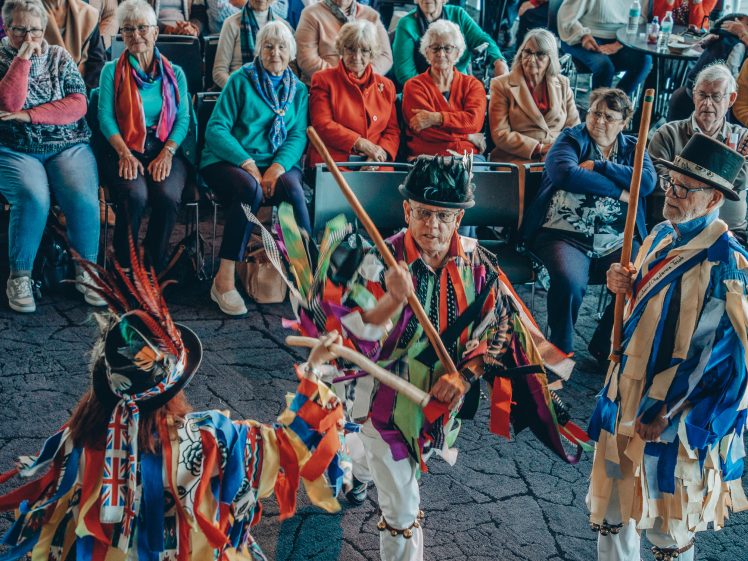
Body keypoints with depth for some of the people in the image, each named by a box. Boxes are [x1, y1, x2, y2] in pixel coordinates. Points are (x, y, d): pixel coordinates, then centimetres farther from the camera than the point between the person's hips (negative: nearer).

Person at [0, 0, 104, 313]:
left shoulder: (60, 57, 11)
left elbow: (78, 105, -2)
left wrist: (29, 115, -8)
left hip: (68, 146, 2)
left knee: (83, 199, -28)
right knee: (33, 199, -32)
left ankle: (87, 272, -9)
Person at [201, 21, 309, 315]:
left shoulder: (298, 90, 15)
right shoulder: (240, 81, 3)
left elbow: (298, 136, 4)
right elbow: (216, 129, -4)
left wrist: (278, 166, -16)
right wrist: (248, 163, -17)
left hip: (277, 164, 3)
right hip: (229, 161, -3)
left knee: (294, 188, -33)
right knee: (250, 189, -37)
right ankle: (224, 279, -31)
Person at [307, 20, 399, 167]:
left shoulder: (386, 86, 21)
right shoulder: (324, 80, 10)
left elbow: (393, 131, 15)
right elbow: (322, 125, -2)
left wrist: (381, 153, -8)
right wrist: (361, 144, -10)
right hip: (333, 163, -3)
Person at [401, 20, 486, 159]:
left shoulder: (472, 84, 16)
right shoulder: (414, 86, 8)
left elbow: (475, 120, -5)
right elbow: (426, 131, -6)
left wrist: (436, 118, -14)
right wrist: (470, 137, -5)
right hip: (426, 156, -2)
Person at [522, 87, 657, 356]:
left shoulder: (632, 148, 18)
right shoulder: (571, 139, 9)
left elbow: (648, 182, -4)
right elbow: (565, 174, -14)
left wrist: (598, 166, -7)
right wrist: (619, 191, -9)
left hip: (617, 242, 3)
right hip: (566, 236, -3)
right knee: (570, 282, -33)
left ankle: (605, 347, 0)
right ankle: (561, 350, -7)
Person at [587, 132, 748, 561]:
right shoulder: (662, 236, 5)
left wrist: (669, 415, -18)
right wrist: (625, 286, -4)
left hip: (674, 417, -7)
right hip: (628, 395, 7)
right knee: (613, 510, 17)